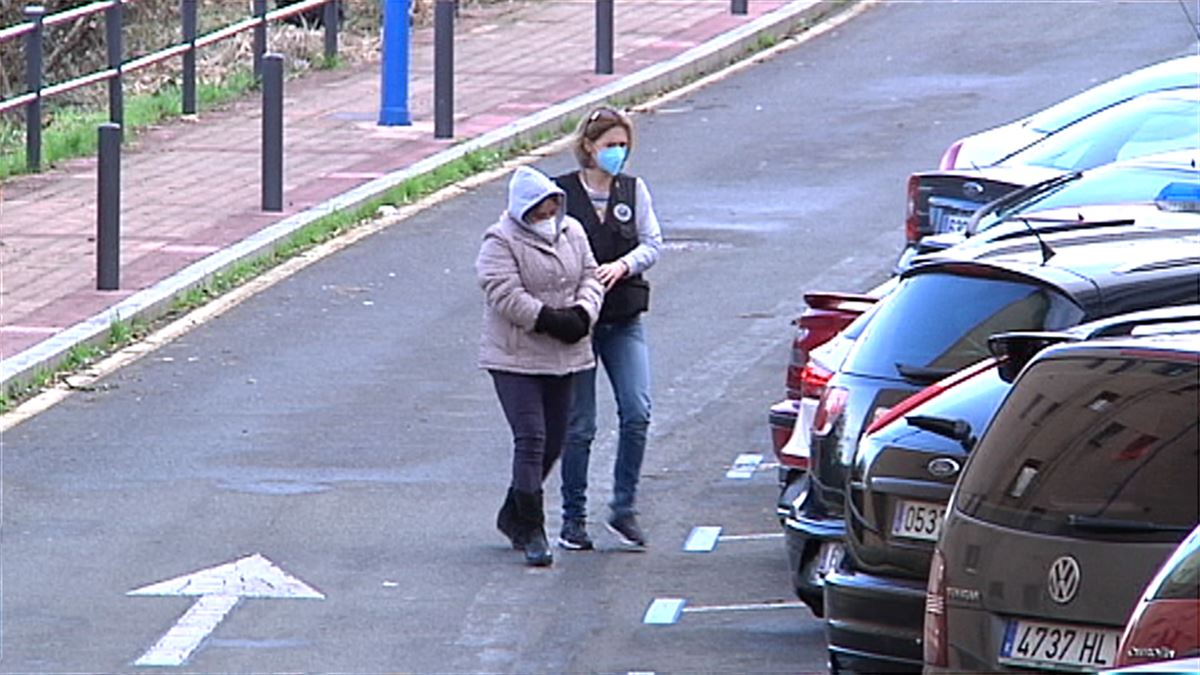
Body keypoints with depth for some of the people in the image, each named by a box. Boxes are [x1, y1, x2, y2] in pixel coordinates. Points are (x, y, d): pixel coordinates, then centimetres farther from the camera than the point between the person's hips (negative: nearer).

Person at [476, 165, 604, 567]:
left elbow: (589, 279, 9)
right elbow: (505, 296, -19)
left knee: (553, 443, 11)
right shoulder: (501, 243, -11)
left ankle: (512, 517, 29)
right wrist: (550, 320, -23)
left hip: (564, 356, 6)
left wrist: (581, 315, -11)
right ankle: (532, 532, -10)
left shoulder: (571, 233, 10)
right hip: (516, 358, -6)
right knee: (531, 440, -13)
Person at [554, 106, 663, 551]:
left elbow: (652, 244, 3)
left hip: (624, 320, 2)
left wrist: (623, 266, -17)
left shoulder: (634, 191, 8)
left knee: (637, 412, -12)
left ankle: (623, 509, 0)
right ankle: (573, 520, 11)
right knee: (579, 426, 1)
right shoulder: (561, 192, -1)